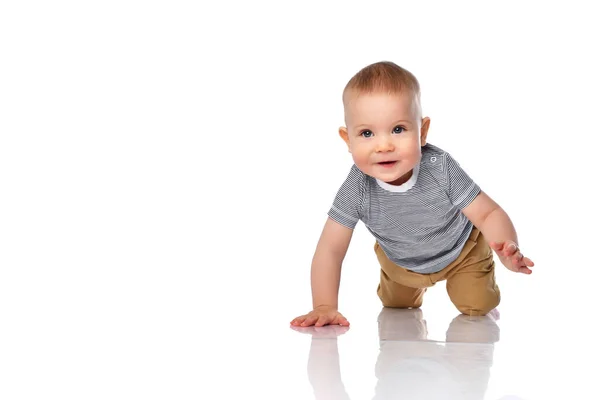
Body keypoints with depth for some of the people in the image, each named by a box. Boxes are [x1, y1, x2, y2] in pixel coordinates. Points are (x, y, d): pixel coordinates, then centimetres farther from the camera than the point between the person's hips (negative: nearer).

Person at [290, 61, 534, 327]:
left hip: (460, 251, -2)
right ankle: (416, 288, 54)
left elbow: (489, 214, -33)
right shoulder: (357, 188, -37)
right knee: (395, 306, 21)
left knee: (477, 306, 3)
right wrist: (324, 307, -40)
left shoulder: (441, 168, -40)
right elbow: (330, 249, -31)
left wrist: (508, 249, -54)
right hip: (399, 263, 2)